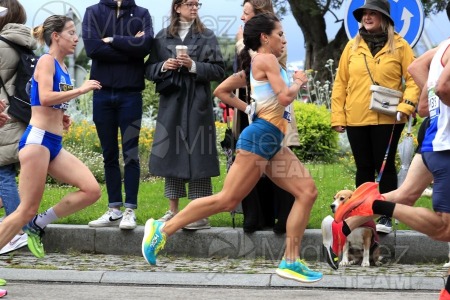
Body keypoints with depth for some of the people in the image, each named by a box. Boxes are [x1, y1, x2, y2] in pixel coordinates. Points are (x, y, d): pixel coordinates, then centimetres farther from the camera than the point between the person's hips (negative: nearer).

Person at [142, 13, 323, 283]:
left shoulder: (255, 66, 20)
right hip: (261, 137, -10)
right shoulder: (267, 60, -7)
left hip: (273, 142, 10)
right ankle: (163, 229, -1)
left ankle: (291, 261, 0)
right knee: (227, 200, -9)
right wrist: (298, 82, 2)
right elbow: (285, 97, -17)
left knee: (308, 192, 1)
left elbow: (221, 91, 23)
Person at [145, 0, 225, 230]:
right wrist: (164, 66, -9)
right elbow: (149, 70, 10)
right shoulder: (162, 37, 9)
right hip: (170, 104, 2)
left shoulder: (207, 36, 5)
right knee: (171, 154, 4)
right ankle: (173, 211, 13)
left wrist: (194, 66, -14)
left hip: (197, 104, -2)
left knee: (197, 155, -5)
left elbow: (219, 70, -1)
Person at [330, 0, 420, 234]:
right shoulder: (352, 46, 8)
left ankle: (386, 217, 6)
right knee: (364, 168, 10)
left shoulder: (399, 46, 0)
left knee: (385, 167, 1)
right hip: (356, 119, 3)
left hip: (387, 119, -3)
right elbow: (340, 83, 7)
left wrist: (405, 107, -15)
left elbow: (413, 79, -2)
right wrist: (338, 117, 1)